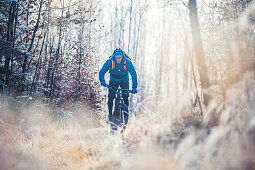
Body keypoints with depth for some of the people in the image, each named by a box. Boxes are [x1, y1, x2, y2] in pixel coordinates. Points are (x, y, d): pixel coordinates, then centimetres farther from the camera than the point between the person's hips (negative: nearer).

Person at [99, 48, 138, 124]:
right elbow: (102, 72, -20)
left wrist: (134, 87, -32)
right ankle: (110, 114, 3)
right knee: (110, 97, -14)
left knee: (125, 97, -17)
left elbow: (133, 74, -23)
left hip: (124, 81, 0)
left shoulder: (127, 62, -27)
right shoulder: (110, 61, -26)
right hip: (113, 80, 1)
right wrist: (102, 81, -39)